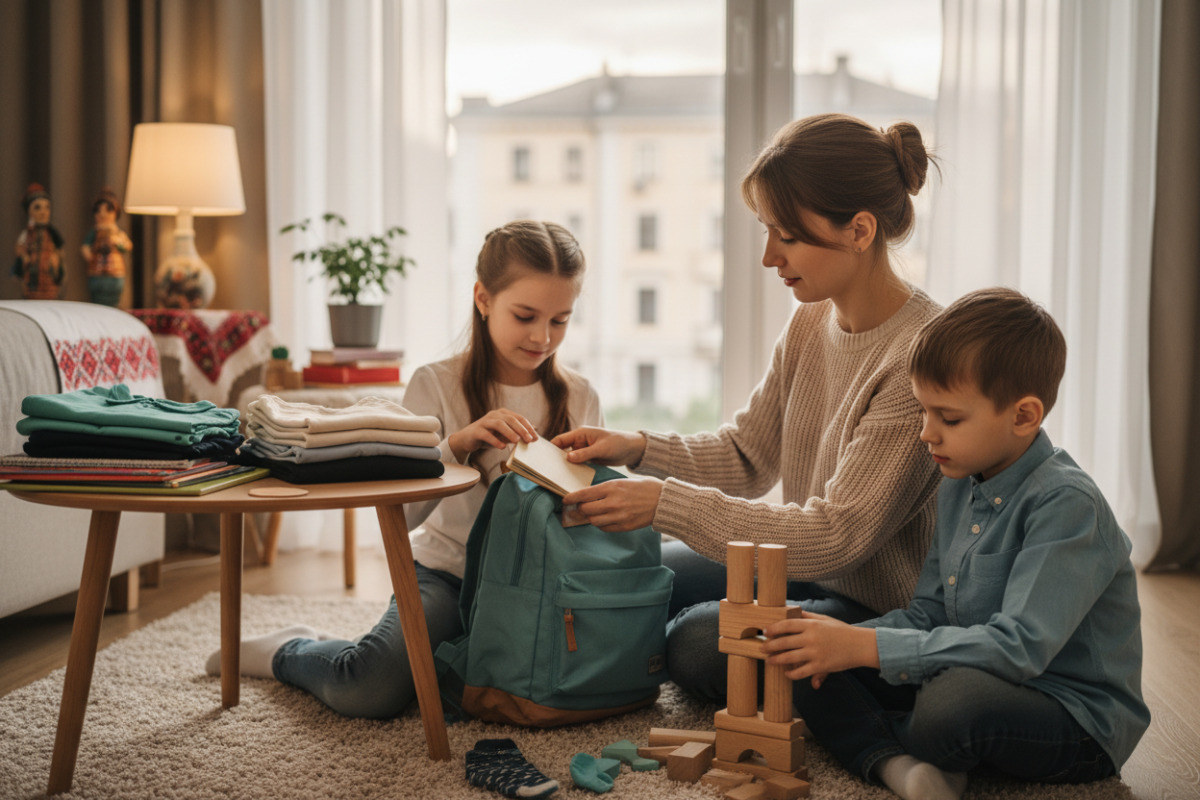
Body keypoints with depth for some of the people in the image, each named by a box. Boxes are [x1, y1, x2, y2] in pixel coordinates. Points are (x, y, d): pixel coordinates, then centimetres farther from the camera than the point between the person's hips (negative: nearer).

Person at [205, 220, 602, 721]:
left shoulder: (579, 398, 3)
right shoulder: (438, 385, -6)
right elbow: (399, 515, -13)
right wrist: (459, 442, -27)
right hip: (447, 572, -4)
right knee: (369, 690, -30)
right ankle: (289, 652, 10)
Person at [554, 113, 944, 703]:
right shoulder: (812, 321, -2)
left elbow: (838, 534, -29)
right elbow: (748, 455, 7)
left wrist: (666, 503, -30)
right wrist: (637, 449, -10)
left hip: (882, 607, -8)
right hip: (802, 566, 8)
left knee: (700, 643, -26)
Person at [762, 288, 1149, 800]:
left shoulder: (1068, 504, -21)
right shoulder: (958, 488, 7)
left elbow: (1020, 647, -30)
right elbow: (929, 613, 11)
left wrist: (865, 646, -30)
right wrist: (843, 640, -10)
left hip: (1080, 724, -8)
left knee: (956, 696, -40)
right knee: (815, 672, -2)